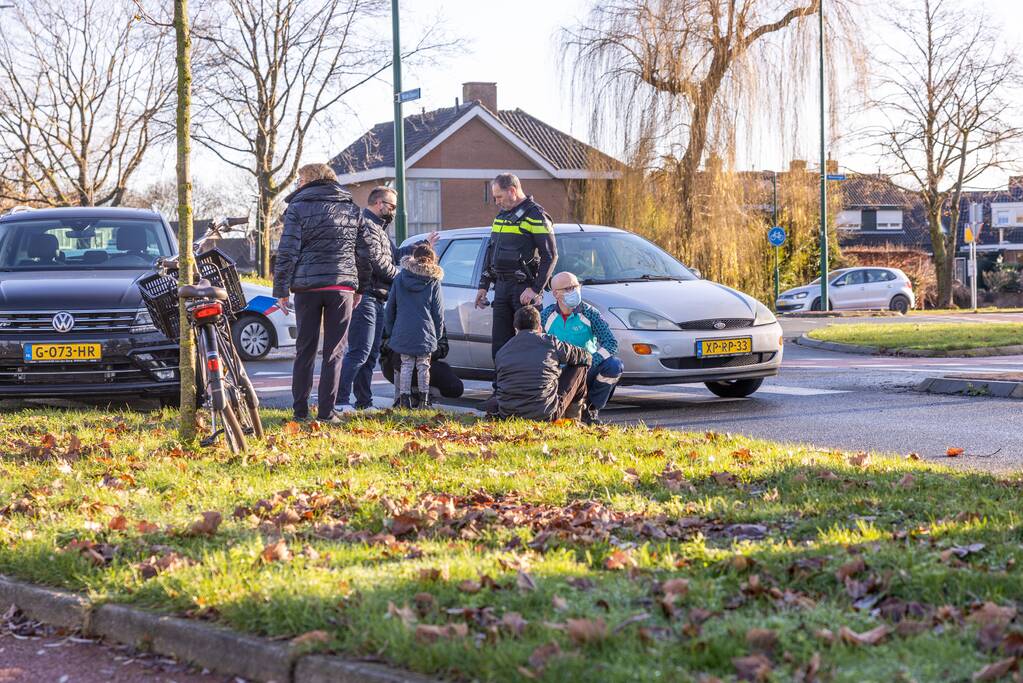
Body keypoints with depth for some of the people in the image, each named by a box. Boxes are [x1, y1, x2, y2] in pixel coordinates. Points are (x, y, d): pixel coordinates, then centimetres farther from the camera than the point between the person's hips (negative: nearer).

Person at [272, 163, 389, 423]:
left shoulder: (298, 208, 0)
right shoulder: (351, 209, 12)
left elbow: (287, 252, -5)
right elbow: (365, 253, 13)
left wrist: (281, 290, -1)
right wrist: (359, 287, 21)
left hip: (307, 286, -1)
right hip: (343, 286, 2)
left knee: (305, 350, 8)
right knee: (333, 352, 4)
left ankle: (300, 410, 8)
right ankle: (326, 412, 0)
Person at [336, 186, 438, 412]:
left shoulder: (379, 228, 24)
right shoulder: (366, 226, -11)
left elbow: (395, 254, 32)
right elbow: (376, 260, -17)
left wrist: (422, 245, 35)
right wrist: (399, 275, -4)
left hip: (377, 299, 11)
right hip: (365, 297, -11)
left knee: (370, 355, 13)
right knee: (359, 352, -15)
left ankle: (364, 402, 17)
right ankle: (340, 400, -17)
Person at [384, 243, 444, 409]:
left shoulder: (400, 278, 4)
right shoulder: (433, 281, -1)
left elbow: (390, 308, 8)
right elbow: (438, 312, 2)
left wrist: (389, 331, 15)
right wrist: (437, 333, 12)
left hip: (402, 331, 1)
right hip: (425, 333, -1)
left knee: (406, 365, 8)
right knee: (423, 365, 9)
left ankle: (404, 398, 6)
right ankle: (424, 399, 10)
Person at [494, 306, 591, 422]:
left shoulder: (501, 352, 7)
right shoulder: (550, 343, -1)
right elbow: (585, 356, 13)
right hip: (544, 415, -4)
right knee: (580, 366, 15)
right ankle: (572, 416, 28)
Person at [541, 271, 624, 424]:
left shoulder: (589, 313, -6)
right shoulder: (546, 316, -2)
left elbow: (611, 343, -14)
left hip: (587, 371, 0)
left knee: (615, 366, -29)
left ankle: (591, 408, -8)